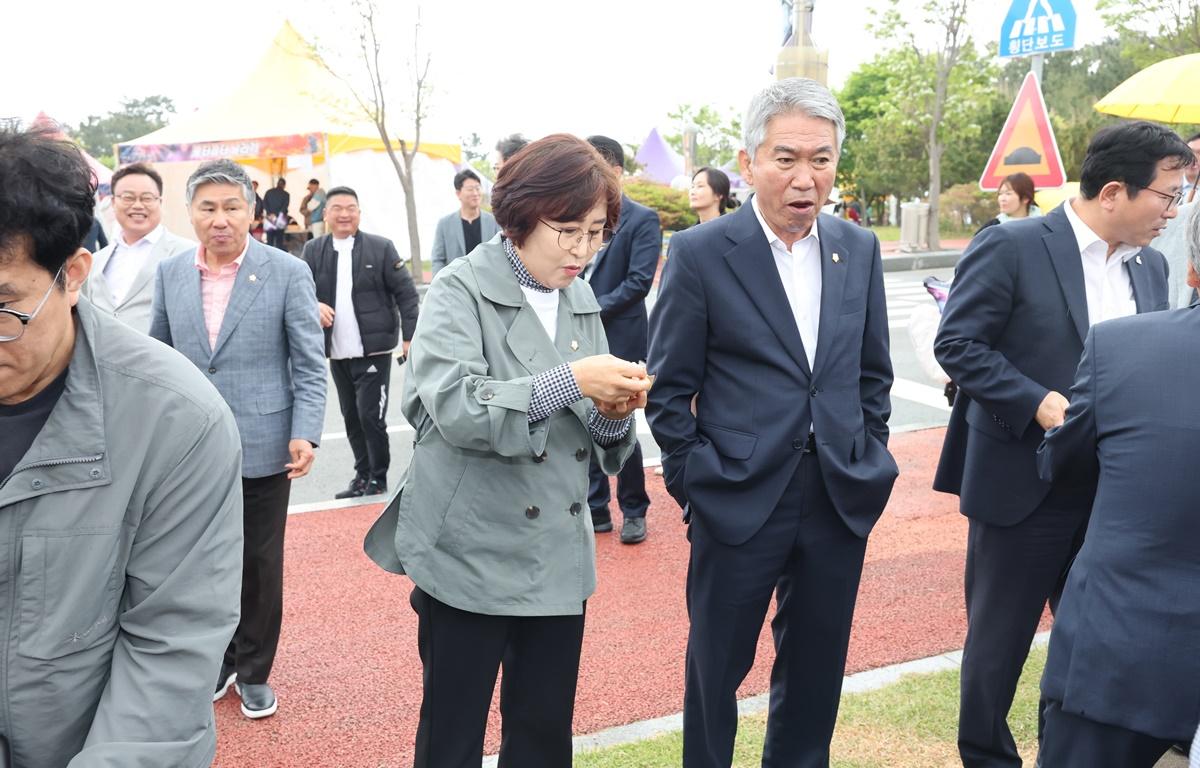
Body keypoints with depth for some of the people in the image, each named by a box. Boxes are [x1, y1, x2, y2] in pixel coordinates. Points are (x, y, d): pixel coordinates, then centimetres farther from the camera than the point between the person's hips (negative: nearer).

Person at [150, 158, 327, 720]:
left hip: (262, 448, -3)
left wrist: (305, 434, -17)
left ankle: (253, 671, 29)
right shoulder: (170, 273, 3)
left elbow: (310, 365, -6)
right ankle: (216, 659, 34)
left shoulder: (288, 272, -7)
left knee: (261, 564, 11)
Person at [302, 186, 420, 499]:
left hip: (374, 351, -4)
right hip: (337, 353, 4)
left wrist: (410, 336, -9)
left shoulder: (381, 248, -2)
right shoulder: (313, 250, 6)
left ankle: (378, 478, 12)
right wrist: (313, 305, -19)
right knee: (351, 418, 12)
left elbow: (406, 293, -2)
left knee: (371, 416, -5)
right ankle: (363, 476, 25)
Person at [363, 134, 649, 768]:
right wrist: (569, 381, -28)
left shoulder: (581, 301, 9)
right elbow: (455, 408, -22)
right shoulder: (461, 292, -7)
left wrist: (611, 415, -10)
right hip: (472, 558, -5)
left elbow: (596, 440, 12)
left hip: (558, 559, 5)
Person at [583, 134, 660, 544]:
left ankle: (634, 511, 19)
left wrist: (594, 312, -16)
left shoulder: (642, 219, -5)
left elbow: (639, 281, -12)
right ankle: (597, 510, 22)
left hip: (620, 340, -5)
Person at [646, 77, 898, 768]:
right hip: (739, 501, -4)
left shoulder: (859, 249, 5)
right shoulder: (699, 253, -8)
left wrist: (870, 464, 8)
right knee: (716, 667, 11)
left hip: (840, 501, 4)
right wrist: (694, 481, -4)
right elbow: (670, 388, -4)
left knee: (817, 669, 18)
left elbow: (873, 372, 13)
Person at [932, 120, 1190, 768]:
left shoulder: (1150, 266, 9)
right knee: (997, 642, 10)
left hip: (1115, 491, 6)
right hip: (1022, 487, -6)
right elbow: (956, 344, -14)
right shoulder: (1010, 247, -12)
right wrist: (1039, 402, -22)